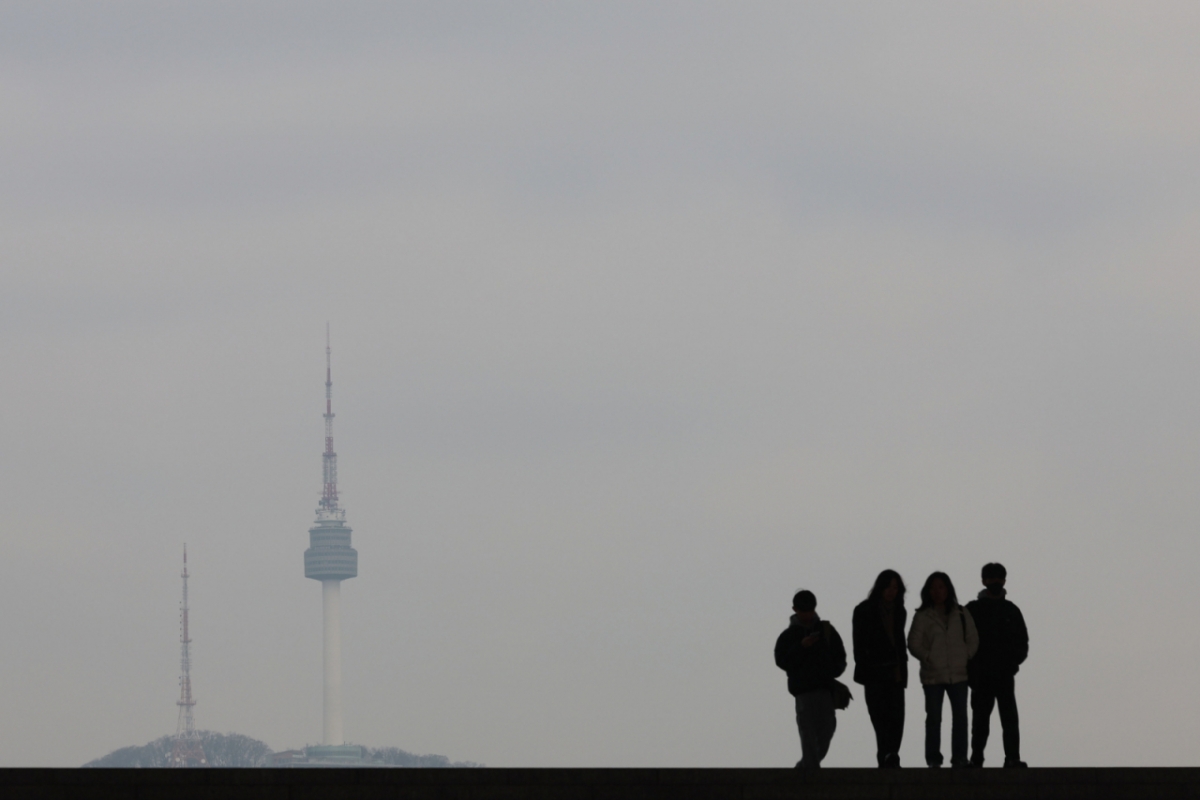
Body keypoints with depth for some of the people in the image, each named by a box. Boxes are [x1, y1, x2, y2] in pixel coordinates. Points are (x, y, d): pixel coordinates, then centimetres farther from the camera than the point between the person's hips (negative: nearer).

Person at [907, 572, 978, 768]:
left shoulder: (961, 614, 9)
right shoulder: (923, 617, 3)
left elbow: (973, 638, 12)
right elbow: (914, 643, 0)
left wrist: (966, 656, 0)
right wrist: (928, 658, -10)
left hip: (958, 673, 2)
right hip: (933, 675, -2)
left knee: (960, 716, 0)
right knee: (934, 717, -1)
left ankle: (959, 757, 4)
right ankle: (933, 758, 4)